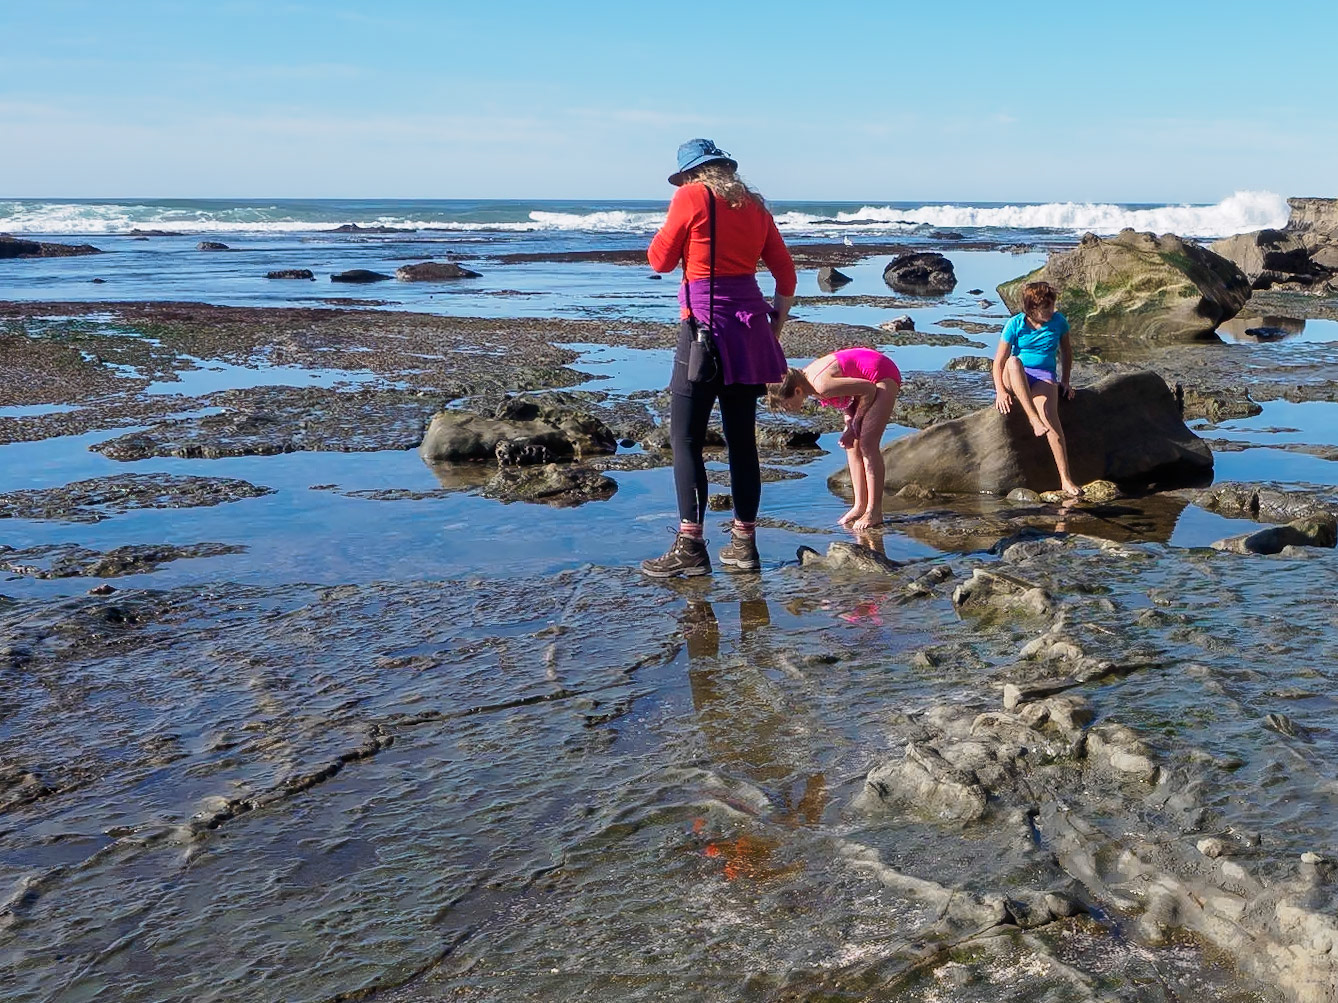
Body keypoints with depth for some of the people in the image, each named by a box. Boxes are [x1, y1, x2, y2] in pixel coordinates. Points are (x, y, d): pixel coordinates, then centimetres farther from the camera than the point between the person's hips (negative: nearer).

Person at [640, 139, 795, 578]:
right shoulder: (754, 205, 14)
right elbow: (785, 269, 14)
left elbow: (661, 259, 1)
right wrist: (777, 320, 18)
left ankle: (690, 546, -8)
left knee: (686, 436, -4)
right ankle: (744, 543, 13)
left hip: (706, 323, -6)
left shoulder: (691, 196, -4)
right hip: (749, 326, 7)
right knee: (742, 438, 10)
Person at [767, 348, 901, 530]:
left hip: (883, 376, -10)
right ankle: (860, 506, 9)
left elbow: (869, 390, -24)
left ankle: (874, 511, -10)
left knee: (867, 443, -14)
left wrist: (854, 425, -13)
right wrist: (849, 421, -5)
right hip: (866, 380, 10)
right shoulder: (803, 378, -6)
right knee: (852, 444, 4)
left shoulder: (822, 386, -33)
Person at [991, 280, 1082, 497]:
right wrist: (1000, 391, -19)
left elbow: (1066, 352, 18)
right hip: (1015, 381, 0)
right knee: (1013, 362, -38)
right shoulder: (1015, 324, -4)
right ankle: (1034, 420, -46)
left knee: (1048, 412, -33)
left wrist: (1065, 382, 9)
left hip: (1044, 376, 0)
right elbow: (999, 362, -5)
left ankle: (1066, 479, -40)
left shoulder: (1058, 321, 2)